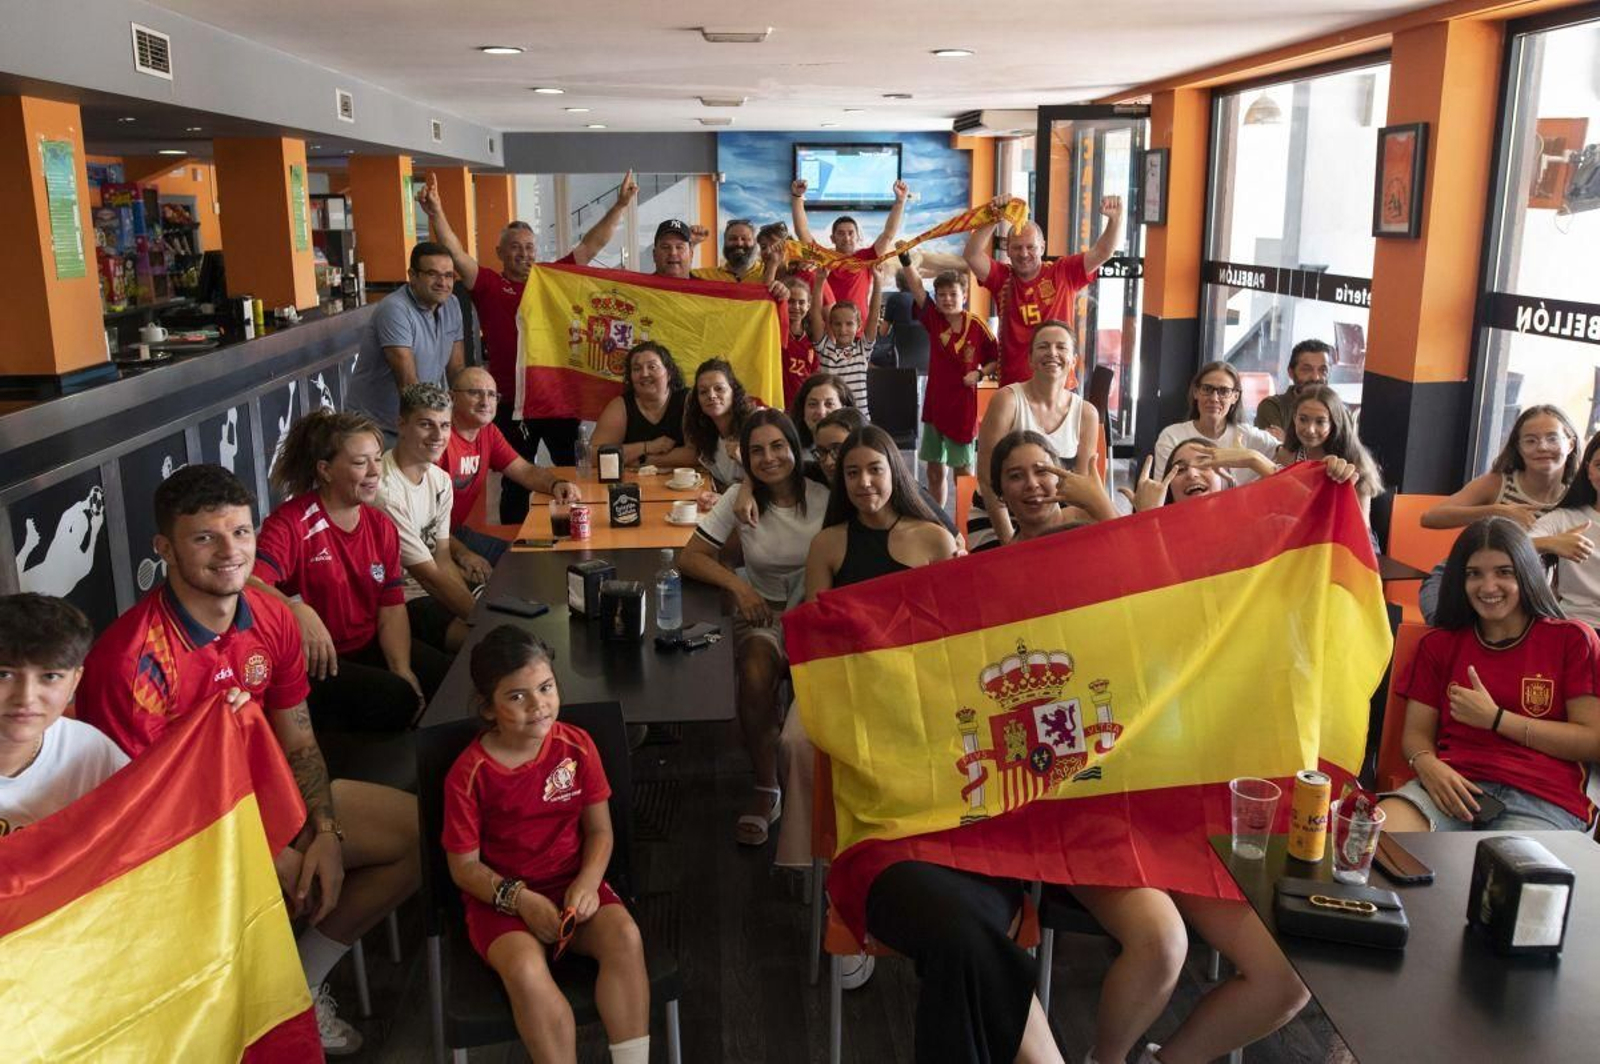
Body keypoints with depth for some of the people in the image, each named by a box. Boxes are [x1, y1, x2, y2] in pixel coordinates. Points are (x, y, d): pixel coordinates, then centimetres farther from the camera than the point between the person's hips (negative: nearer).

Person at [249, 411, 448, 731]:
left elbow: (391, 608, 2)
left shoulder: (381, 525, 6)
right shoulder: (291, 523, -14)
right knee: (396, 699, -28)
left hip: (372, 647, 6)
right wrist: (298, 611, -47)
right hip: (314, 660, -6)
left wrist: (402, 669, -13)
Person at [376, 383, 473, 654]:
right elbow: (429, 575, -20)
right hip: (400, 602, -9)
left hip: (432, 592, 9)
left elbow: (443, 560, 5)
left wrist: (477, 607, -10)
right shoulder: (385, 489, -23)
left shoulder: (440, 480, 5)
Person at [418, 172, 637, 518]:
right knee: (516, 483, 11)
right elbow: (456, 254, -11)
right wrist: (436, 214, -24)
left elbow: (591, 245, 7)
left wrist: (620, 206, 4)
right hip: (512, 404, -2)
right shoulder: (489, 287, 0)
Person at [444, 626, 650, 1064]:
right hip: (501, 897, -2)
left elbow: (600, 831, 1)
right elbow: (464, 866, -6)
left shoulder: (577, 745, -5)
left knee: (625, 936, -27)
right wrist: (518, 898, -21)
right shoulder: (469, 773, -12)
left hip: (572, 884, 2)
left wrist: (588, 882, -18)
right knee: (526, 969, -34)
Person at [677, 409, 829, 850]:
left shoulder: (824, 498, -7)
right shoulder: (740, 499, -2)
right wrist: (737, 584, -17)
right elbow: (690, 558, -1)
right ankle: (766, 789, -10)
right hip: (762, 611, 1)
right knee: (755, 675, -31)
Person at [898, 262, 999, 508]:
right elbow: (916, 287, -14)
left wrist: (979, 373, -15)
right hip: (934, 404, 3)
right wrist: (905, 259, -27)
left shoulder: (978, 327, -8)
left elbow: (995, 360, 3)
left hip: (963, 406, -3)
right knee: (935, 469, 12)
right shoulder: (934, 319, -1)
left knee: (963, 469, 6)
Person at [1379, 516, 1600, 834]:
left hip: (1543, 799, -2)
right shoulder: (1440, 643, 22)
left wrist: (1495, 719, -1)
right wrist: (1428, 765, -9)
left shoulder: (1572, 639, 13)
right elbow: (1416, 732, 15)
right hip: (1455, 787, 2)